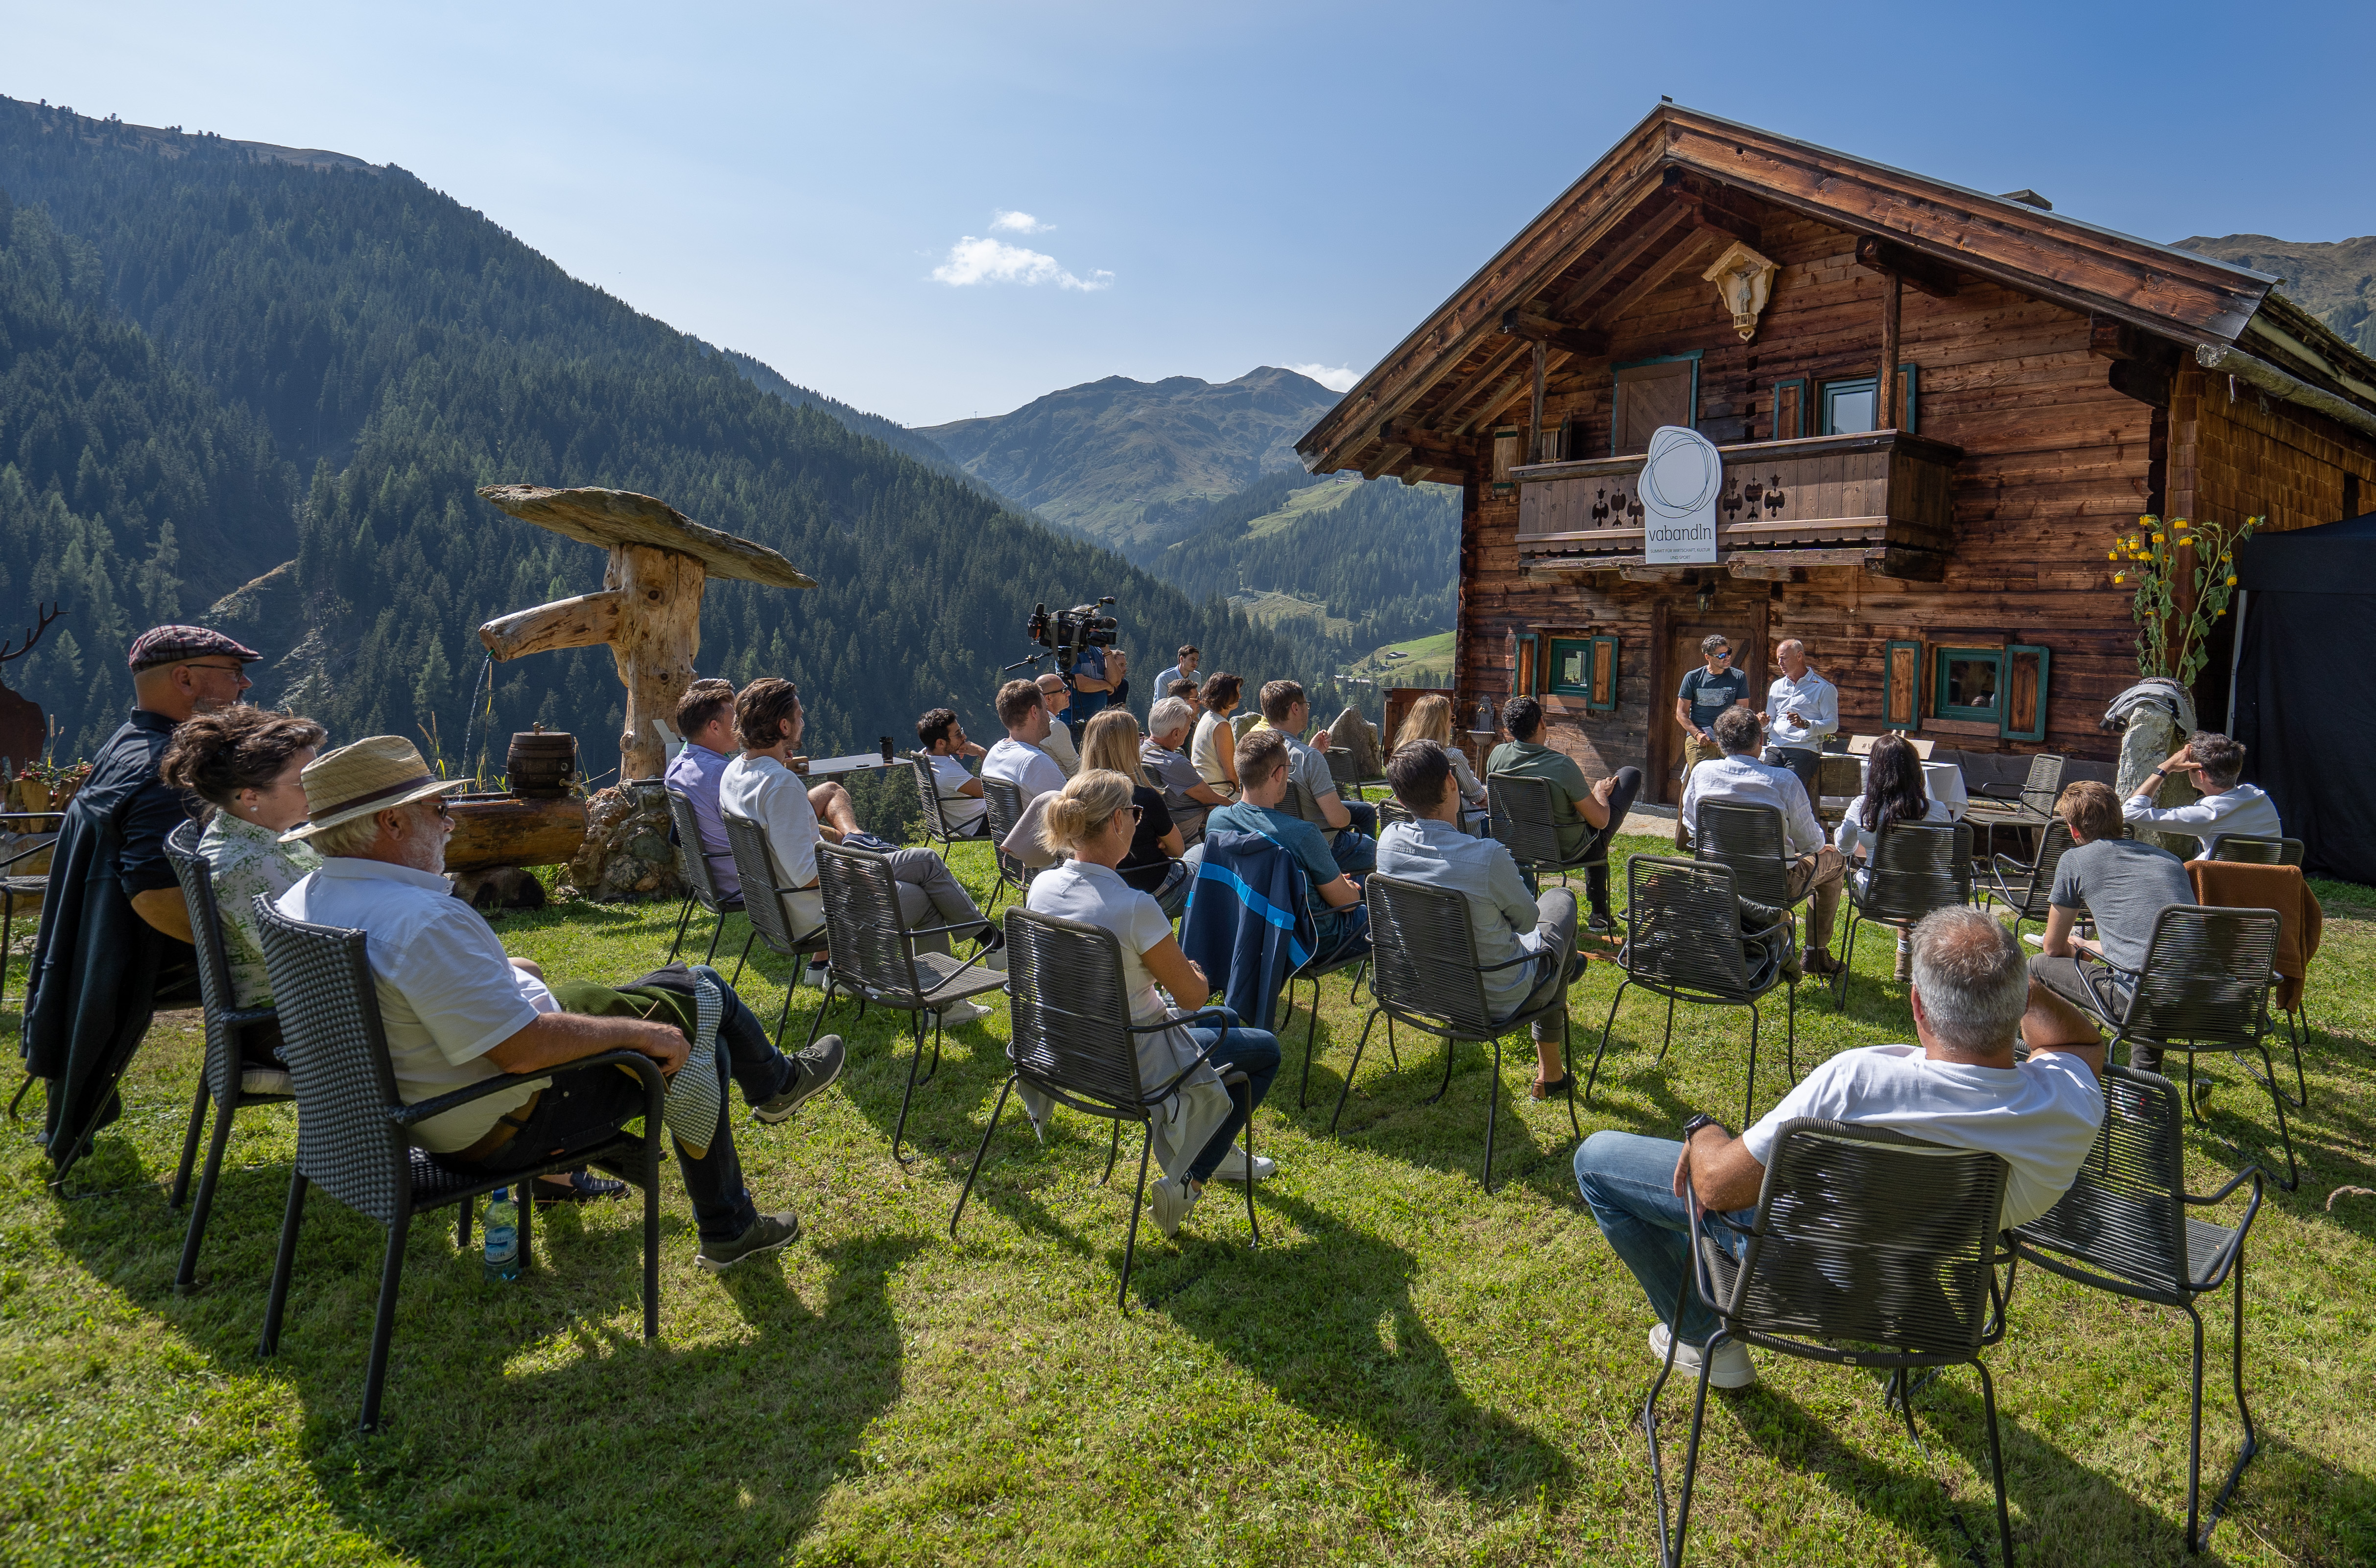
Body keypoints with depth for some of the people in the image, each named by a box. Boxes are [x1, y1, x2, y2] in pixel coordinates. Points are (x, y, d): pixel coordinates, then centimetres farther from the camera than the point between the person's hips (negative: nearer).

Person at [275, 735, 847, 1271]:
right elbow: (523, 1049, -32)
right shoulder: (423, 921, -32)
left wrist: (496, 971, 19)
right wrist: (639, 1034, -20)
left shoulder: (300, 902, -1)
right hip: (503, 1130, -10)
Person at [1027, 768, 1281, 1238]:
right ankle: (1189, 1178, 10)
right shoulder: (1134, 908, -31)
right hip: (1133, 1067, -8)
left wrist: (1177, 971, 14)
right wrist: (1199, 976, 7)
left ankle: (1217, 1150, 45)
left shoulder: (1041, 887, -9)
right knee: (1265, 1050, 16)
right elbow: (1193, 994, -16)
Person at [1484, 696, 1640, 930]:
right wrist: (1601, 792, 4)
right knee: (1631, 775, 10)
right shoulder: (1563, 765, -29)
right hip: (1569, 851, -6)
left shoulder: (1497, 755, -14)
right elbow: (1600, 821, -20)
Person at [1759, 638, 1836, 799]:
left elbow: (1833, 725, -2)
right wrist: (1765, 723, 4)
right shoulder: (1777, 686, 24)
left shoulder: (1824, 688, 7)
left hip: (1805, 749, -4)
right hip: (1775, 748, 4)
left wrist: (1806, 724, -18)